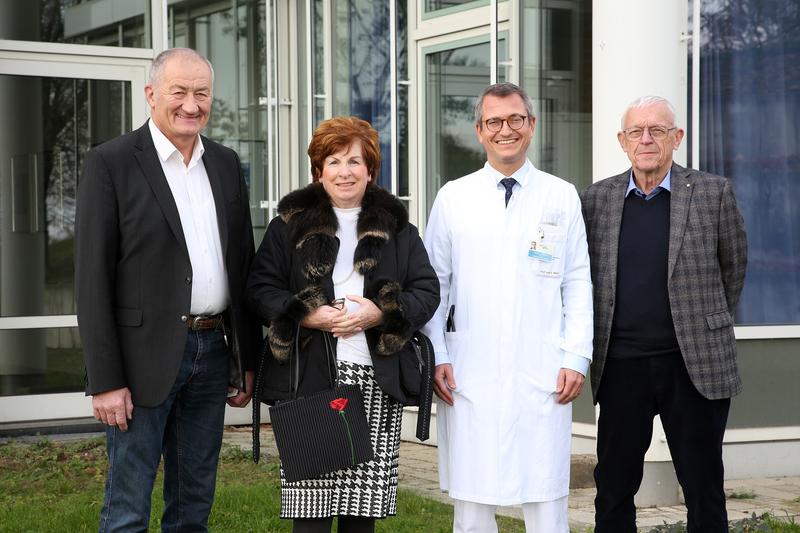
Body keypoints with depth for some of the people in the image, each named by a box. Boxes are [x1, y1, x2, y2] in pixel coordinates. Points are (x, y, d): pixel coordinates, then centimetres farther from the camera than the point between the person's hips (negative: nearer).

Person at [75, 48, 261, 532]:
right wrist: (105, 380, -14)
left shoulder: (226, 164, 11)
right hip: (144, 355, -5)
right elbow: (92, 278, -10)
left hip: (213, 351, 5)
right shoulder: (111, 163, -6)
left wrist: (247, 360, 12)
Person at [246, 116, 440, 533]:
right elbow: (260, 287, 4)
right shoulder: (291, 223, 9)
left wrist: (380, 313, -9)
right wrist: (308, 315, -12)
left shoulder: (396, 227, 15)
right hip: (308, 377, -2)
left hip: (377, 380, 2)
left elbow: (427, 291, 9)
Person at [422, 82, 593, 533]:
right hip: (469, 377, 0)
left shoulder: (563, 197, 6)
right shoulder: (452, 198, 6)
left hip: (543, 377, 0)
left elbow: (578, 284, 6)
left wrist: (576, 359, -1)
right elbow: (433, 284, 7)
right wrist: (437, 356, -1)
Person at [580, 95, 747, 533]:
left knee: (704, 493, 6)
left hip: (694, 366, -2)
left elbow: (733, 269, 10)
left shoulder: (713, 193, 0)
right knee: (613, 492, 8)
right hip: (621, 366, 2)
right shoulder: (595, 199, 5)